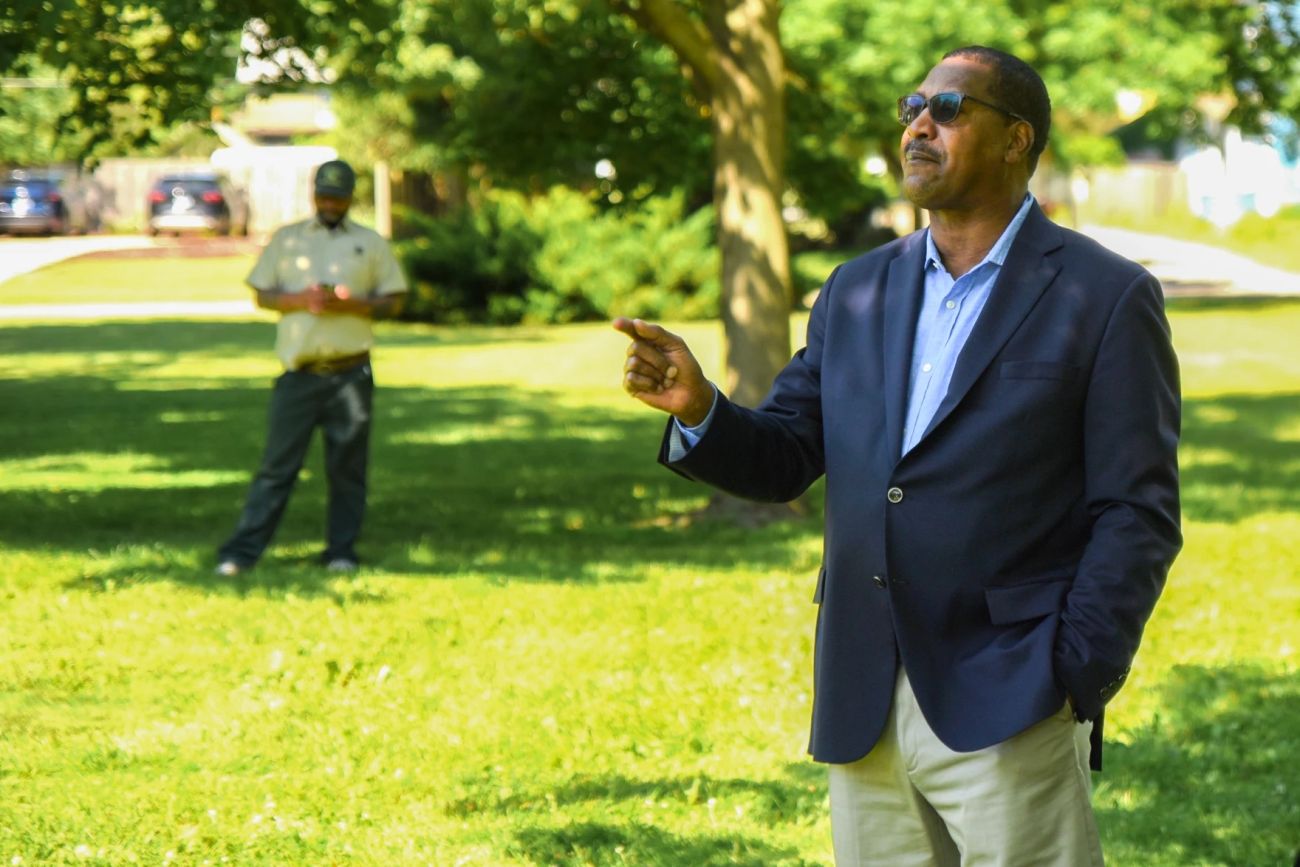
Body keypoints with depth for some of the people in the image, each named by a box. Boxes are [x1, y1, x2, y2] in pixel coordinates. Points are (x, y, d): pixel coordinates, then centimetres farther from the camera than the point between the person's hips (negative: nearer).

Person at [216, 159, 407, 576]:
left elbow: (393, 302, 7)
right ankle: (241, 551, -4)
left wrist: (349, 304, -11)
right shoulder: (286, 238, 11)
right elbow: (262, 294, 9)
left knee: (347, 467, 3)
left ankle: (341, 551, 12)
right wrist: (301, 299, -11)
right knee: (278, 465, -3)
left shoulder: (371, 243, 10)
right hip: (299, 373, 0)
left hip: (350, 373, 1)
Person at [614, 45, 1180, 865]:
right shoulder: (857, 293, 13)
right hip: (864, 709, 5)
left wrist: (1075, 680, -14)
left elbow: (1137, 513, -6)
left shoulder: (1106, 298, -3)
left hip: (1006, 710, -5)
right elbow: (784, 459, 11)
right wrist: (699, 408, -10)